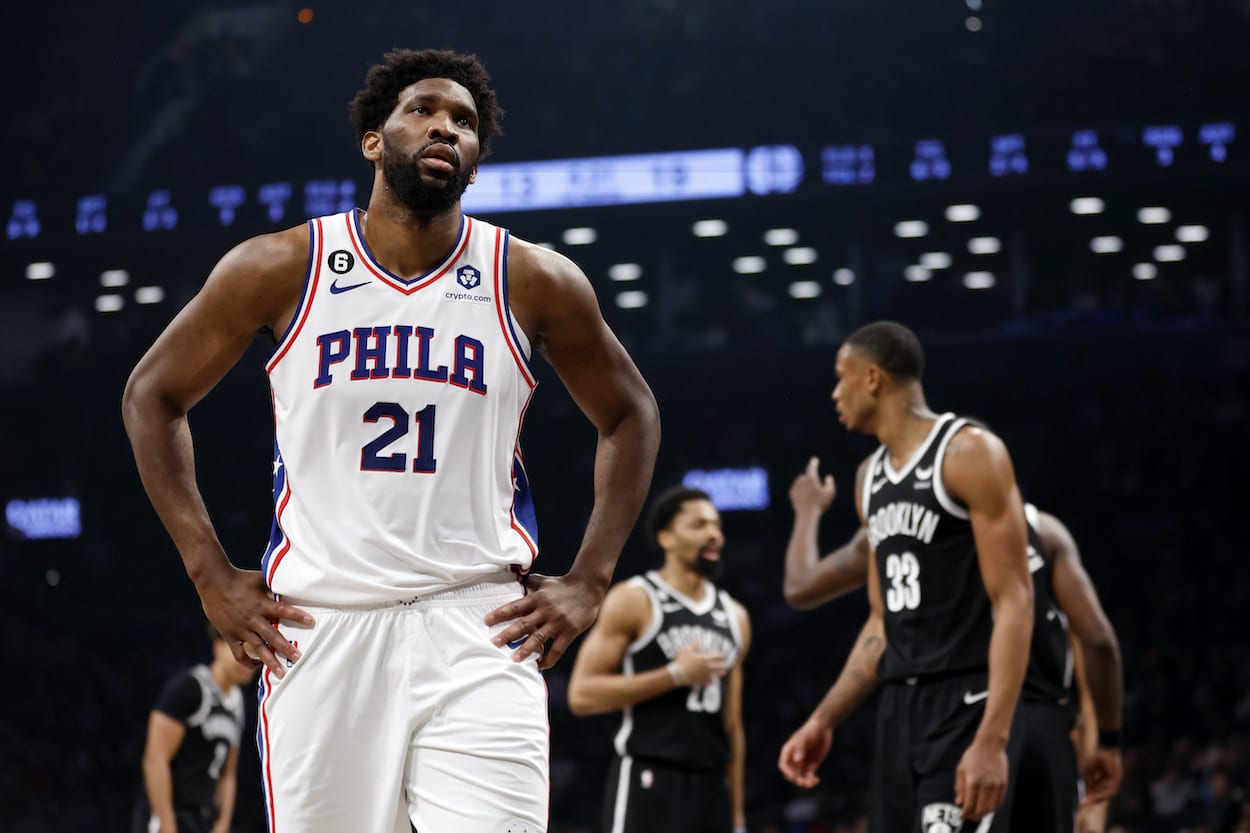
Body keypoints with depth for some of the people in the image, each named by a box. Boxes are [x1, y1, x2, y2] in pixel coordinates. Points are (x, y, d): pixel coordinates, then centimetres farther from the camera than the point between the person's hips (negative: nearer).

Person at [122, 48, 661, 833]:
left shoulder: (533, 282, 2)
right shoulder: (280, 269, 1)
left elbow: (630, 416, 15)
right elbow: (152, 395, 10)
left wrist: (588, 582, 5)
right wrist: (212, 575, 4)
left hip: (479, 627, 0)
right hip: (319, 629, 1)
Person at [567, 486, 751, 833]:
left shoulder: (734, 617, 16)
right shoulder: (633, 601, -3)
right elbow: (582, 694, -11)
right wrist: (675, 674, -14)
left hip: (711, 787, 7)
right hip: (649, 782, -7)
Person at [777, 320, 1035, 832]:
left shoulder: (969, 453, -10)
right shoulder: (870, 477, 16)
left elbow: (1014, 601, -16)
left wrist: (993, 739, -24)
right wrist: (824, 720, 15)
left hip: (966, 705, -9)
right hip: (899, 704, 9)